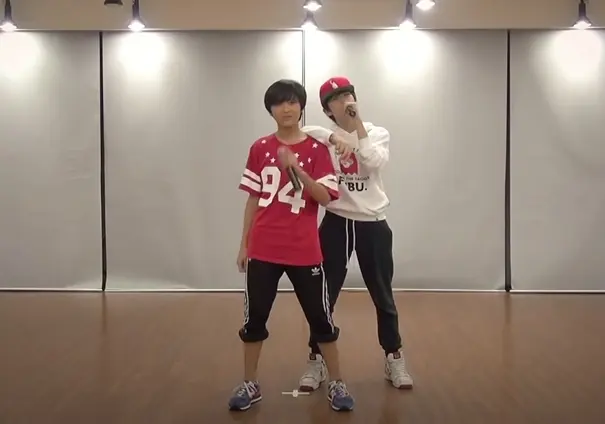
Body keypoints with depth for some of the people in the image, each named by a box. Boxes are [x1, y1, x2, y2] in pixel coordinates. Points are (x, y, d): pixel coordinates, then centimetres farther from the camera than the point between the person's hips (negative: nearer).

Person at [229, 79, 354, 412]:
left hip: (304, 251, -2)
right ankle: (249, 384, 22)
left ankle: (337, 384, 20)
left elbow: (325, 197, -10)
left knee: (320, 317, 6)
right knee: (254, 317, 7)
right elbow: (253, 199, 9)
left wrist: (297, 169, -22)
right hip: (263, 249, 2)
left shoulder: (316, 149, -1)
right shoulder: (260, 148, 5)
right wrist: (243, 244, 8)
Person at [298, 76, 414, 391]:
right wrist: (334, 135, -30)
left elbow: (375, 162, -18)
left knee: (383, 295, 10)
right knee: (324, 295, 5)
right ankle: (316, 360, 18)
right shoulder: (324, 136, 0)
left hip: (372, 224, 1)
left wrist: (358, 124, -13)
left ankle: (394, 359, 24)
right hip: (336, 223, 0)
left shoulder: (378, 133, 3)